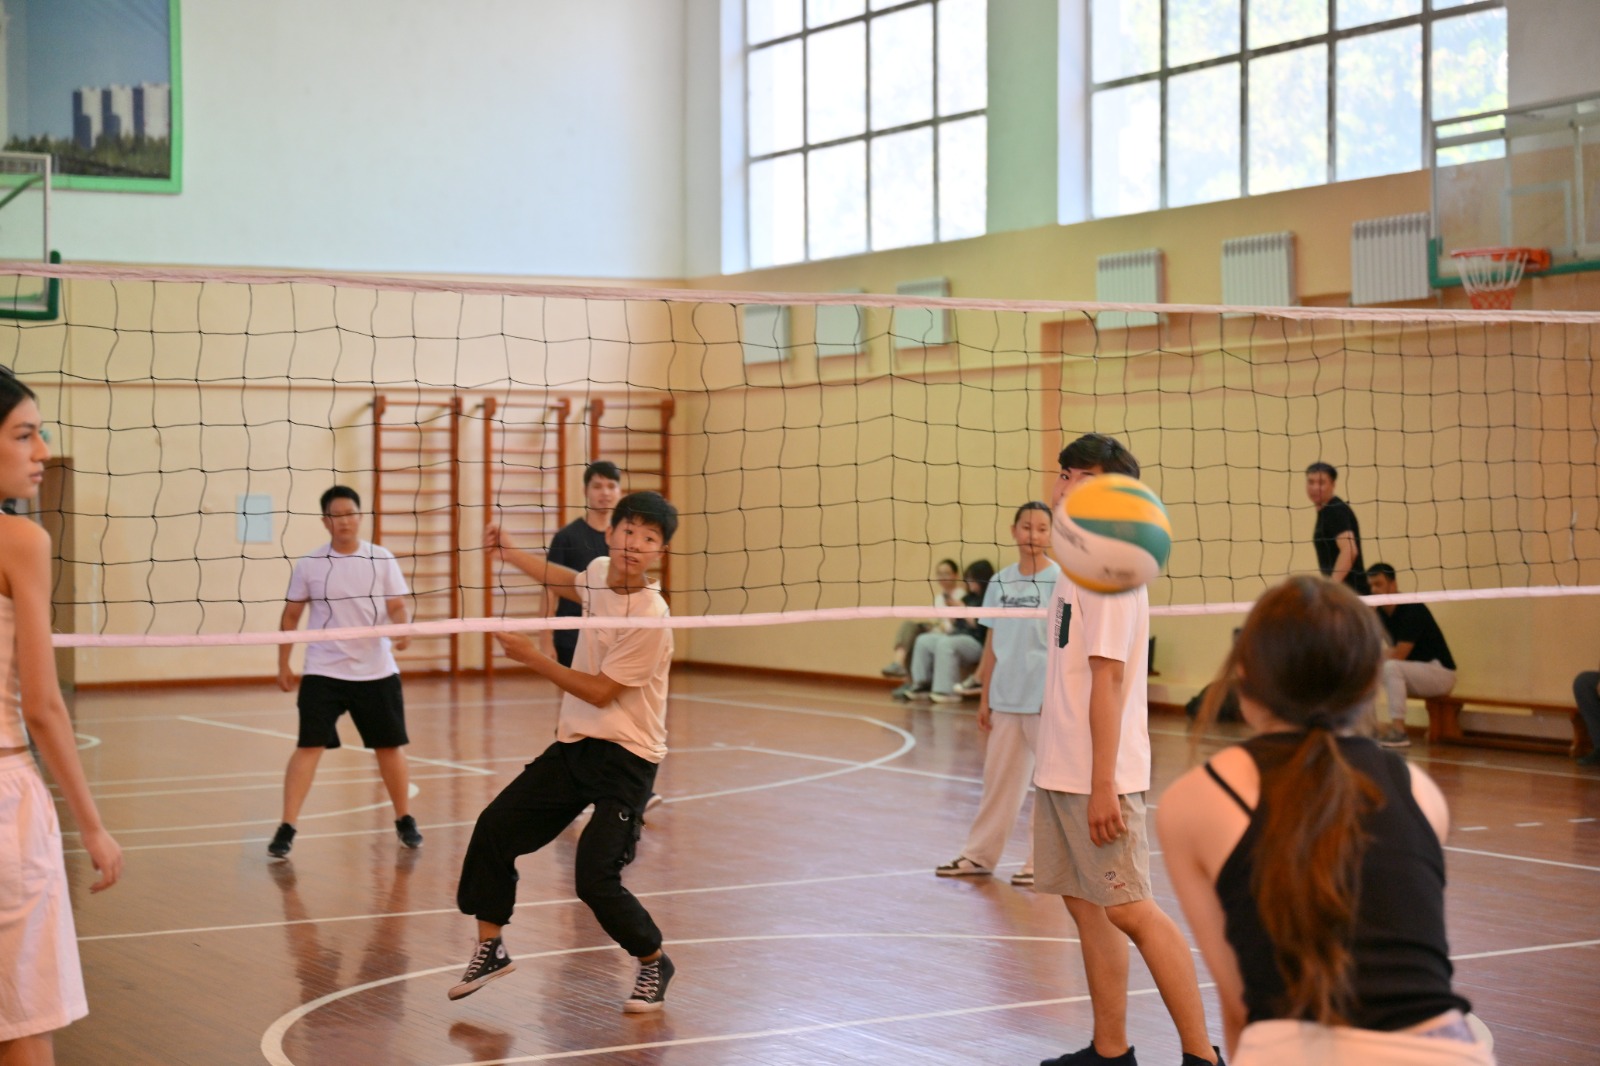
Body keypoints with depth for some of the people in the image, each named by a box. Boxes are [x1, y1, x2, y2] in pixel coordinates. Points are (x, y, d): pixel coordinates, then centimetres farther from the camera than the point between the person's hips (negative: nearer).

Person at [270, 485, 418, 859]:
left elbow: (397, 606, -1)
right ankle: (286, 829, -8)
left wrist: (403, 629, -22)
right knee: (309, 746, -10)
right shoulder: (309, 565, -2)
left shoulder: (382, 559, 0)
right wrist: (283, 665, 6)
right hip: (323, 672, -1)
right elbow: (290, 616, 7)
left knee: (390, 745, 9)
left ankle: (405, 821, 26)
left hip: (376, 670, 1)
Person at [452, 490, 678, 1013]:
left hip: (625, 758, -8)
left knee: (595, 879, -16)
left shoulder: (650, 618, -22)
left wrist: (532, 657, -15)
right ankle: (490, 948, 22)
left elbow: (601, 692, -18)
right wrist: (507, 552, 27)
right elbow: (570, 583, 27)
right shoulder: (600, 572, 0)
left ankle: (654, 963, 11)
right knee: (495, 827, 6)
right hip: (573, 744, 8)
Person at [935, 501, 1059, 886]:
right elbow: (993, 643, 12)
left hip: (1046, 699, -4)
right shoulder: (1000, 583, 7)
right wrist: (984, 698, 11)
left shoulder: (1060, 581, -6)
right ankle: (980, 854, 20)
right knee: (998, 777, 11)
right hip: (1005, 698, 4)